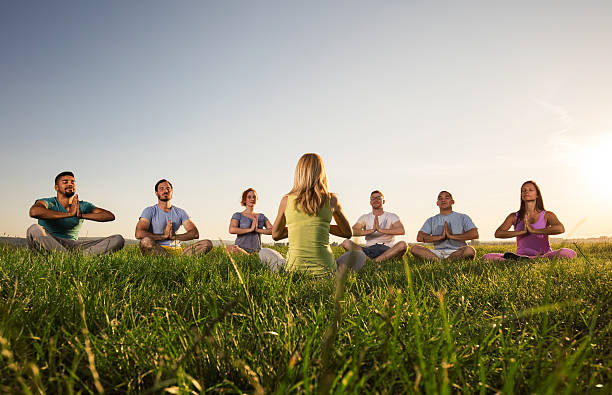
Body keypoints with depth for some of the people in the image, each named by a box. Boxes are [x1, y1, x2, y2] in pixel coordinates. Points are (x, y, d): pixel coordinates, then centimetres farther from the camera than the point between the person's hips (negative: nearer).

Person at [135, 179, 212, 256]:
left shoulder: (180, 212, 15)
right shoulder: (150, 211, 5)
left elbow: (195, 233, 3)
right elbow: (139, 234, -12)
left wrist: (174, 236, -12)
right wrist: (164, 236, -15)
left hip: (177, 249, 4)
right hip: (157, 250, -3)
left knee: (207, 243, -19)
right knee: (146, 241, -38)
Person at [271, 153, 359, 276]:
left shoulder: (286, 200, 0)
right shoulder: (331, 199, -2)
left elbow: (276, 235, 15)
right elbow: (347, 233, 13)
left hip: (295, 267, 2)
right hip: (324, 268, -1)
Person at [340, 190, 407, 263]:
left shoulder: (392, 217, 9)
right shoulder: (365, 217, 14)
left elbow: (401, 231, -11)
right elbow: (352, 231, -4)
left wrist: (380, 230, -21)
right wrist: (372, 230, -18)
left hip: (387, 250, -1)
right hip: (369, 249, 1)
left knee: (402, 244, -33)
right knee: (346, 242, -21)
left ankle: (376, 260, -33)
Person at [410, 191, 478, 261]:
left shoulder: (462, 217, 13)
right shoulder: (431, 220, 17)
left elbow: (475, 234, -4)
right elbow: (419, 237, 2)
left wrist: (451, 236, -9)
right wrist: (440, 236, -9)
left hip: (457, 252, -1)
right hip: (438, 252, 2)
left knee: (470, 250, -37)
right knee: (414, 248, -23)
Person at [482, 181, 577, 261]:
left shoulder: (546, 215, 7)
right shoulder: (514, 217, 10)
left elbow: (560, 229, -16)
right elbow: (498, 233, -6)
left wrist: (533, 230, -14)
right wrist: (521, 232, -14)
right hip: (520, 256, 1)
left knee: (569, 253, -32)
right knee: (487, 257, -20)